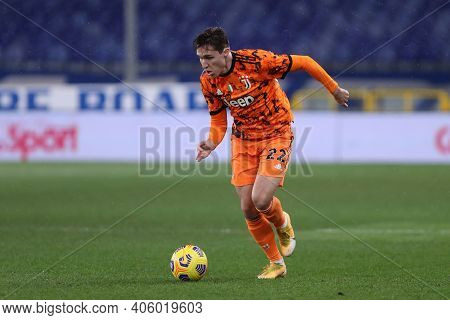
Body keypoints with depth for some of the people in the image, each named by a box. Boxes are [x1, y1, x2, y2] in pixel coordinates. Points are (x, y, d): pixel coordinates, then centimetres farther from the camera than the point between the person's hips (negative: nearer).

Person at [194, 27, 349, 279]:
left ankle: (282, 223, 17)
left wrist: (334, 89, -3)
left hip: (276, 134, -5)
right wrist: (212, 143, -15)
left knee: (261, 200, -20)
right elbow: (218, 120, 6)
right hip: (243, 140, 5)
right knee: (248, 209, -2)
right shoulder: (208, 81, -6)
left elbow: (304, 63, -13)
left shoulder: (255, 61, -23)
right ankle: (276, 264, 18)